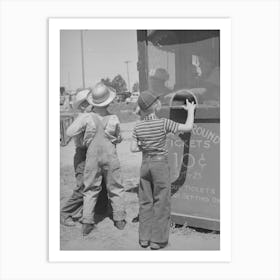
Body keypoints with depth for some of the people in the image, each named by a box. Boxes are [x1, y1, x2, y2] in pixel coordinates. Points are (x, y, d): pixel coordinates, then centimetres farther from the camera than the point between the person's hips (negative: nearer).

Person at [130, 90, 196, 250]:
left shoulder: (138, 127, -2)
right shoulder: (163, 123, -15)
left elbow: (133, 148, 2)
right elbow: (188, 127, -11)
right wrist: (191, 110, 4)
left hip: (145, 164, 5)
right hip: (160, 164, -4)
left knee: (145, 202, 14)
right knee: (161, 202, 7)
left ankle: (144, 238, 23)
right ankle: (157, 240, 14)